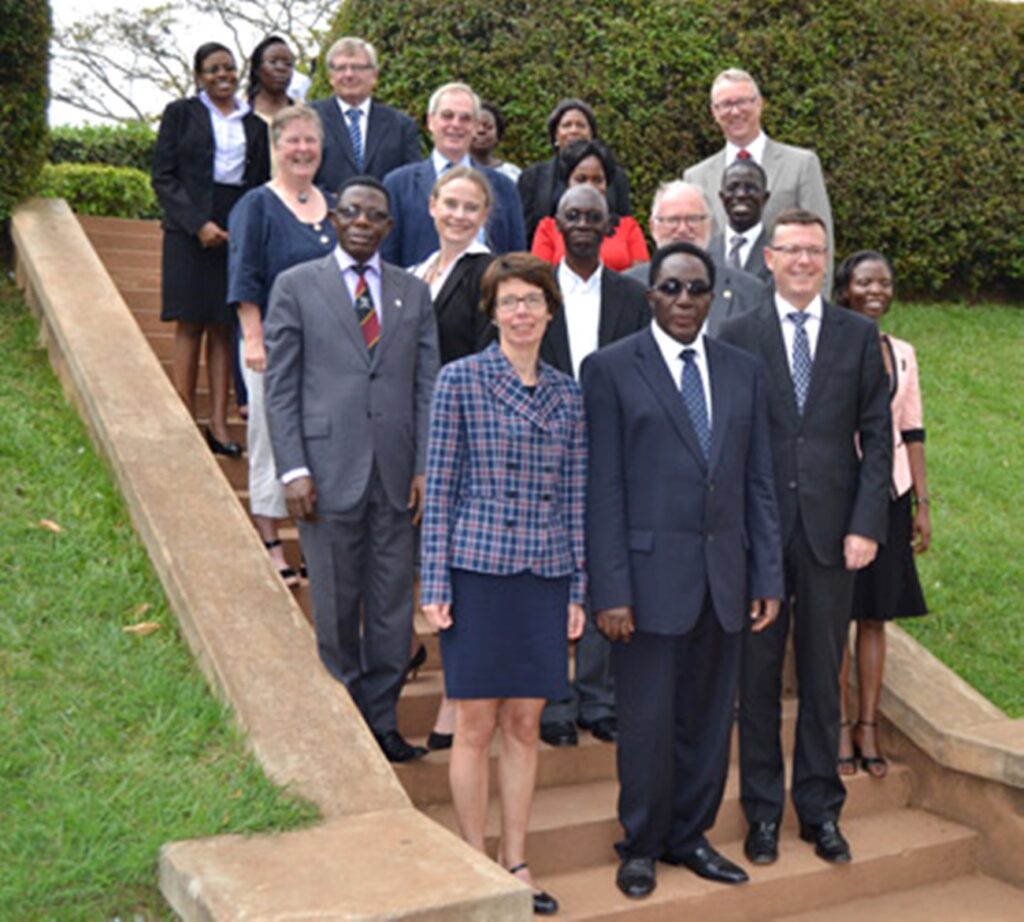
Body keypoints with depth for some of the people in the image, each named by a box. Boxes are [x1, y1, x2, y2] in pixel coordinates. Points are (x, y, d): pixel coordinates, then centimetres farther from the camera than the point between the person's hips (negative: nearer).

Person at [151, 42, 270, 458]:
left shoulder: (255, 122, 13)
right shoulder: (180, 113, 5)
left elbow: (263, 182, 15)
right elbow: (163, 177, -1)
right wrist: (197, 223, -12)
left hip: (239, 231, 2)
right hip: (189, 231, -2)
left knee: (225, 327, 2)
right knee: (191, 325, -2)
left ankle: (218, 422, 2)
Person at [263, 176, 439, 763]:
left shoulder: (414, 292, 13)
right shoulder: (297, 286, 5)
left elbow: (427, 386, 9)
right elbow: (281, 386, 1)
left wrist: (425, 468, 0)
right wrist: (293, 470, -8)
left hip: (396, 474, 3)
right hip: (329, 471, -2)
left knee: (393, 607, 7)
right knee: (336, 607, 6)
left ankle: (382, 720, 21)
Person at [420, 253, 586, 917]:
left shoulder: (568, 393, 9)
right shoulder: (461, 379, -2)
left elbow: (575, 495, 11)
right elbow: (439, 485, -3)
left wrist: (578, 589, 8)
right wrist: (435, 583, -7)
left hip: (545, 575, 3)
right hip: (478, 568, -3)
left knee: (525, 724, 10)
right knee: (476, 725, 4)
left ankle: (516, 862, 22)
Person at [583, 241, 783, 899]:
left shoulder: (744, 371, 10)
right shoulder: (611, 369, -2)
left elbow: (759, 482, 10)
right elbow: (604, 488, -6)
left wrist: (768, 576, 5)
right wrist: (611, 590, -11)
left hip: (725, 575, 4)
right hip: (651, 574, -4)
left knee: (709, 717, 12)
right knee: (648, 719, 5)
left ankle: (689, 835, 30)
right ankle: (642, 845, 24)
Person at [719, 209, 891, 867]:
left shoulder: (859, 336, 7)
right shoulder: (739, 336, 2)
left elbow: (877, 436, 4)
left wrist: (866, 524, -5)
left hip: (832, 531, 1)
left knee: (823, 676, 10)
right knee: (758, 674, 8)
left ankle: (821, 810, 24)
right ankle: (764, 812, 21)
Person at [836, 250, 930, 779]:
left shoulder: (902, 354, 9)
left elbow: (911, 433, 12)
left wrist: (922, 504, 10)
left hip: (888, 494, 4)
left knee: (876, 615, 7)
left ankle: (868, 727, 16)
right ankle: (841, 727, 12)